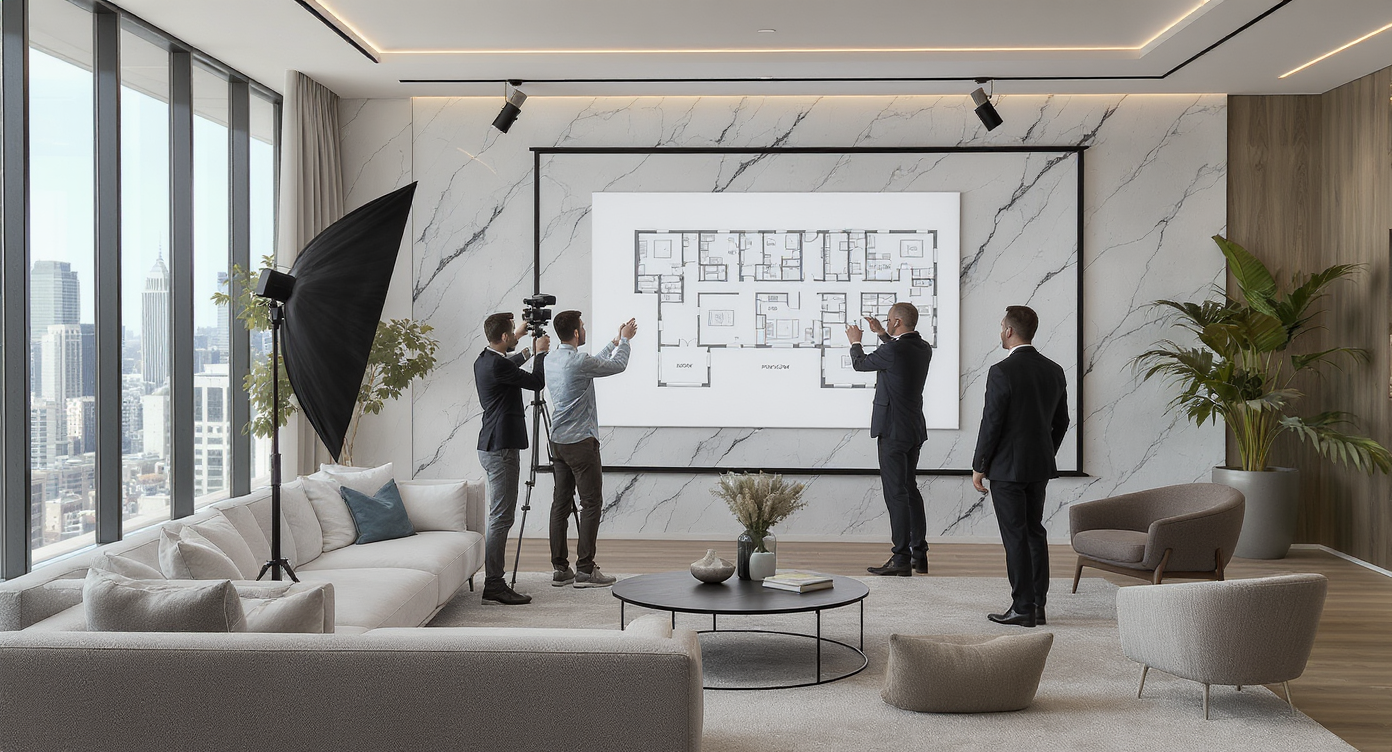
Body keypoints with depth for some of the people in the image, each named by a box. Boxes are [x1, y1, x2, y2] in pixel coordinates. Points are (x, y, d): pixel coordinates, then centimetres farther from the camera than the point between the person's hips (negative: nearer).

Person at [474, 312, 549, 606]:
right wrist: (541, 352, 6)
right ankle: (493, 585, -8)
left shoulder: (485, 360, 13)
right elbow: (536, 382, -9)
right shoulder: (497, 365, -18)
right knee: (501, 517, -9)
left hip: (493, 446, 11)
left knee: (499, 516, 13)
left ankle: (494, 582, 16)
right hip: (501, 448, -11)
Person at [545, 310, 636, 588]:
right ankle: (585, 570, -3)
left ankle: (560, 569, 11)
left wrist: (615, 342, 30)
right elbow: (617, 366, -4)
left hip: (558, 441, 9)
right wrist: (624, 339, 12)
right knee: (591, 504, -3)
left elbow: (595, 364, 24)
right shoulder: (578, 361, -18)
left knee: (561, 503, 9)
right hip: (581, 442, -9)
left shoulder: (553, 359, 9)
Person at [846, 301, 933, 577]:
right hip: (915, 430, 9)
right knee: (909, 488, 17)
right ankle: (919, 555, 21)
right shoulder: (923, 348, 5)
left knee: (896, 493, -5)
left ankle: (901, 560, -3)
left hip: (893, 430, -9)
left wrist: (855, 342, 16)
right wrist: (882, 334, 31)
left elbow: (860, 364, -3)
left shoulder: (893, 351, -20)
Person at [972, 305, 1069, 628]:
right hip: (1040, 467, 7)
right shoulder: (1054, 371, 5)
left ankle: (1023, 608, 3)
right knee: (1035, 532, 13)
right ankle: (1038, 606, 17)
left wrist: (979, 467, -7)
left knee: (1015, 537, -1)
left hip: (1007, 467, -7)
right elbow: (1061, 422, 12)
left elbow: (991, 423, -16)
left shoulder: (1002, 372, -16)